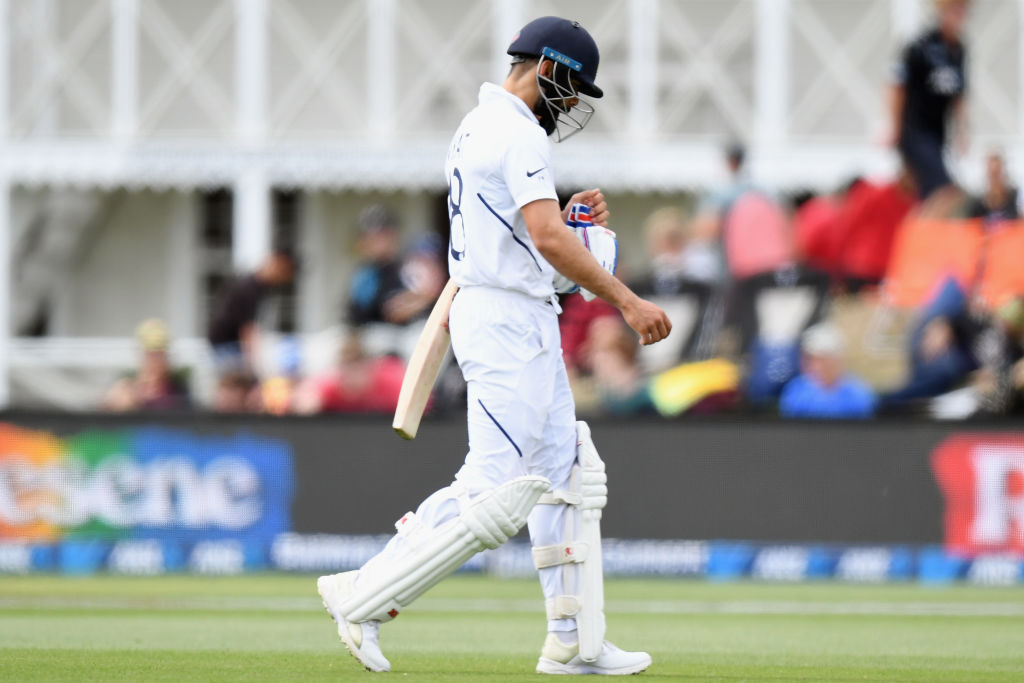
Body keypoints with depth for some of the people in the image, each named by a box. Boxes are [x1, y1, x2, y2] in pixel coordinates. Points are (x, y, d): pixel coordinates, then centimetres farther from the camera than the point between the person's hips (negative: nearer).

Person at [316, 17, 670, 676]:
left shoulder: (477, 128, 18)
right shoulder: (518, 136, -15)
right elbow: (546, 238, -24)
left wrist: (570, 215, 9)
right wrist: (626, 300, -24)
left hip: (523, 324, 11)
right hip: (508, 320, -11)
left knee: (568, 474, 11)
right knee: (495, 490, -12)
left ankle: (576, 642, 10)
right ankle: (365, 596, -9)